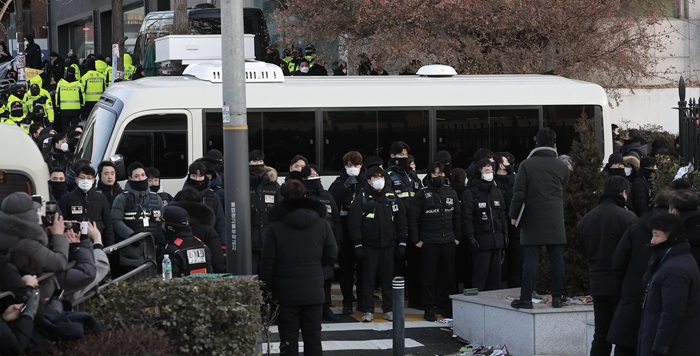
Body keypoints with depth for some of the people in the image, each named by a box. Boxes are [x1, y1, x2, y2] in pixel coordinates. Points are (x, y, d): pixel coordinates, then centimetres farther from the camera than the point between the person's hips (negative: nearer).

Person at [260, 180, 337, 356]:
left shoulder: (275, 227, -9)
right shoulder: (322, 223, -2)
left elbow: (268, 262, -9)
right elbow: (332, 255, 3)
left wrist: (266, 289, 0)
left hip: (286, 293, -2)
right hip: (314, 292, 2)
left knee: (288, 340, 3)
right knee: (313, 338, 10)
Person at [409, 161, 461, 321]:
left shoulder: (451, 193, 9)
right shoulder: (422, 194, -2)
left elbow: (457, 216, 16)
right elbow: (412, 217, -4)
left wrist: (458, 237, 11)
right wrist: (415, 240, -7)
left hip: (448, 242, 3)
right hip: (429, 242, -3)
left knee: (448, 276, 5)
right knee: (429, 277, 0)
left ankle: (449, 308, 14)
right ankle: (429, 309, 6)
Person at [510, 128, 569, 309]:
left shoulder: (526, 165, -5)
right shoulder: (562, 167, 1)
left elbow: (519, 193, -6)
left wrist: (514, 215, 3)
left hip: (532, 220, -1)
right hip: (555, 220, 1)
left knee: (530, 259, -1)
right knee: (557, 259, 5)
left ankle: (526, 298, -2)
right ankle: (557, 297, 6)